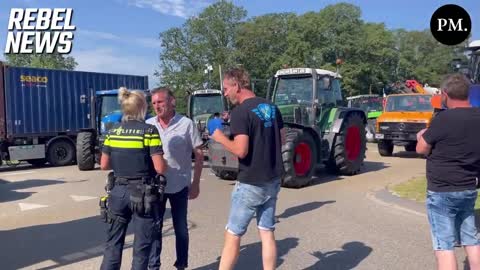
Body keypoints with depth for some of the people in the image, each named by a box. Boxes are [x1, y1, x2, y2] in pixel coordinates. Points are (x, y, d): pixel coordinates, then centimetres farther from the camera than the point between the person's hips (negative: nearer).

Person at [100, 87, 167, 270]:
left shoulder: (113, 132, 3)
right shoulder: (149, 131, -12)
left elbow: (104, 165, 7)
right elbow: (160, 167, -16)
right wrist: (165, 164, 5)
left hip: (118, 191, 5)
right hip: (142, 193, -4)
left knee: (113, 242, 16)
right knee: (141, 245, 9)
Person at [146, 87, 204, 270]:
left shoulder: (186, 124, -9)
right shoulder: (148, 125, 0)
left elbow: (199, 155, -5)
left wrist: (196, 183, -7)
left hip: (179, 186, -2)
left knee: (181, 228, 11)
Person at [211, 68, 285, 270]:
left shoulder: (240, 112, -17)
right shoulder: (271, 107, 7)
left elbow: (241, 150, -23)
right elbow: (282, 139, 14)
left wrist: (221, 138, -8)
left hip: (250, 184, -7)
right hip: (272, 181, 7)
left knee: (233, 235, 5)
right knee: (267, 232, 13)